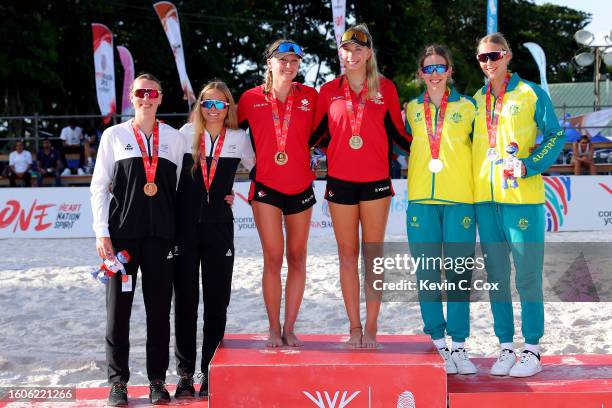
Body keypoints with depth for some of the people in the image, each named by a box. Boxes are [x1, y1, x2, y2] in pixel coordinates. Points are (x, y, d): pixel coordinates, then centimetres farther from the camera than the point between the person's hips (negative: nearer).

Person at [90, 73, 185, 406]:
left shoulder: (175, 138, 10)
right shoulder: (114, 135, 7)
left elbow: (179, 187, 12)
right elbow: (99, 186, 4)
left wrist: (179, 232, 5)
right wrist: (102, 233, -4)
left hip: (161, 234, 1)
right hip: (122, 233, -1)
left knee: (159, 307, 3)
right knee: (118, 307, 1)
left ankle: (157, 379, 12)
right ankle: (118, 381, 11)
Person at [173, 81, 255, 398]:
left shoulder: (239, 138, 6)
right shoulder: (186, 134, 4)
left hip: (219, 228, 0)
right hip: (185, 226, 0)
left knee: (216, 301, 2)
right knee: (185, 301, 3)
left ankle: (210, 373, 12)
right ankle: (185, 374, 10)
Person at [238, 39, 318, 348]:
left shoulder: (310, 97, 0)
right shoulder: (251, 99, -1)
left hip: (300, 186, 2)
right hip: (266, 186, -2)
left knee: (297, 258, 6)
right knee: (273, 258, -4)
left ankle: (290, 328, 14)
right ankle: (274, 330, 5)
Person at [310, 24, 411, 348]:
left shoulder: (385, 88, 4)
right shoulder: (329, 91, 6)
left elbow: (396, 132, 9)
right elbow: (315, 134, 12)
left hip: (376, 181, -1)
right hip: (340, 182, 1)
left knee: (373, 255, 2)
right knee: (347, 254, 5)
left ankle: (371, 328, 8)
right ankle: (354, 327, 12)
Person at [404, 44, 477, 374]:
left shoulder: (467, 106, 8)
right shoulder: (412, 109, 11)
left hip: (459, 198, -1)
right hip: (421, 199, 1)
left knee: (459, 274, -1)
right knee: (427, 273, 2)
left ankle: (459, 346, 5)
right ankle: (438, 342, 11)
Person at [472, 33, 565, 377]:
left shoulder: (531, 94, 0)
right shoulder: (476, 101, 14)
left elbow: (556, 136, -2)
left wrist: (529, 165, -15)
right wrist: (473, 182, 6)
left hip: (523, 197, -5)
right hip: (485, 198, 5)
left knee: (528, 277, -2)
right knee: (496, 277, 8)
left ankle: (532, 351, 7)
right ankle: (506, 348, 17)